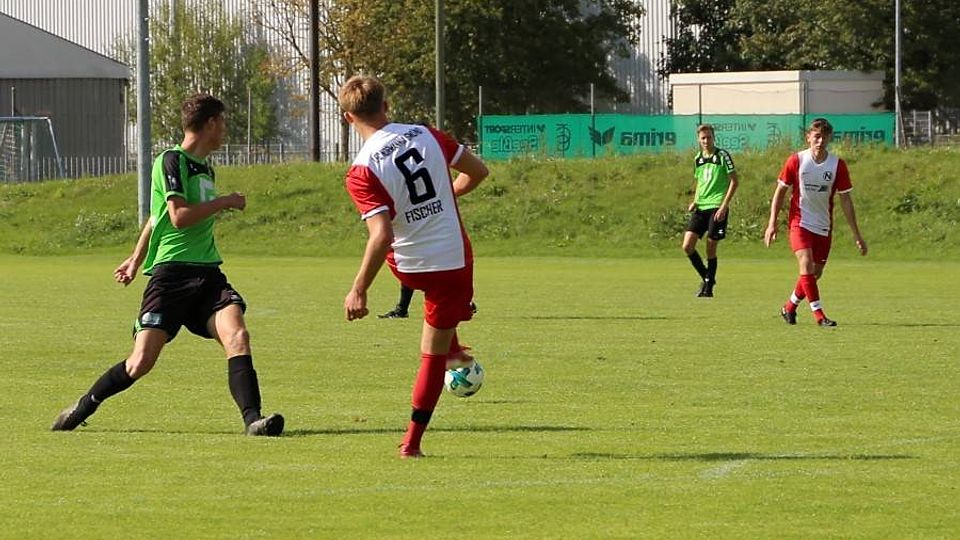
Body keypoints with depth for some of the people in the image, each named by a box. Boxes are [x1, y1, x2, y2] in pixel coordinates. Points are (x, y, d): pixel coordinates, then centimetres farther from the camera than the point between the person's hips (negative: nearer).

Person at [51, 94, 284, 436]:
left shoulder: (205, 168, 19)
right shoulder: (172, 161, -5)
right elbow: (179, 216, -17)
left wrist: (137, 259, 38)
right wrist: (225, 202, -7)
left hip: (207, 273, 6)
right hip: (171, 272, -6)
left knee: (237, 336, -19)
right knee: (142, 361, -7)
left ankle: (253, 419, -24)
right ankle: (84, 407, 15)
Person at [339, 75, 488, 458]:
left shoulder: (362, 172, -18)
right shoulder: (426, 136, -6)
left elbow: (382, 235, -26)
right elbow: (477, 171, 4)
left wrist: (359, 290, -20)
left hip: (408, 266, -1)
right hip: (455, 260, 1)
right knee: (433, 354, 13)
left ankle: (451, 350, 49)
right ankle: (412, 442, 13)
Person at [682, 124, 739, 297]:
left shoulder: (722, 156, -4)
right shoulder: (698, 159, 13)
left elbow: (734, 181, -6)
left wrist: (724, 206, -13)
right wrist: (694, 202, 7)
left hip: (717, 207, -6)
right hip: (700, 208, 6)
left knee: (711, 249, -5)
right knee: (687, 246, -5)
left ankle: (708, 287, 7)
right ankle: (706, 277, 13)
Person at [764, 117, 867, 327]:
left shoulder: (837, 165, -5)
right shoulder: (796, 161, -8)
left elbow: (846, 200, 0)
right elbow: (780, 192, 1)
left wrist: (856, 234, -1)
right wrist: (772, 223, -5)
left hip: (824, 227, 3)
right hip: (800, 222, -3)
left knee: (815, 274, 8)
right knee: (806, 264, -22)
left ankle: (789, 307, 30)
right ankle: (818, 314, -19)